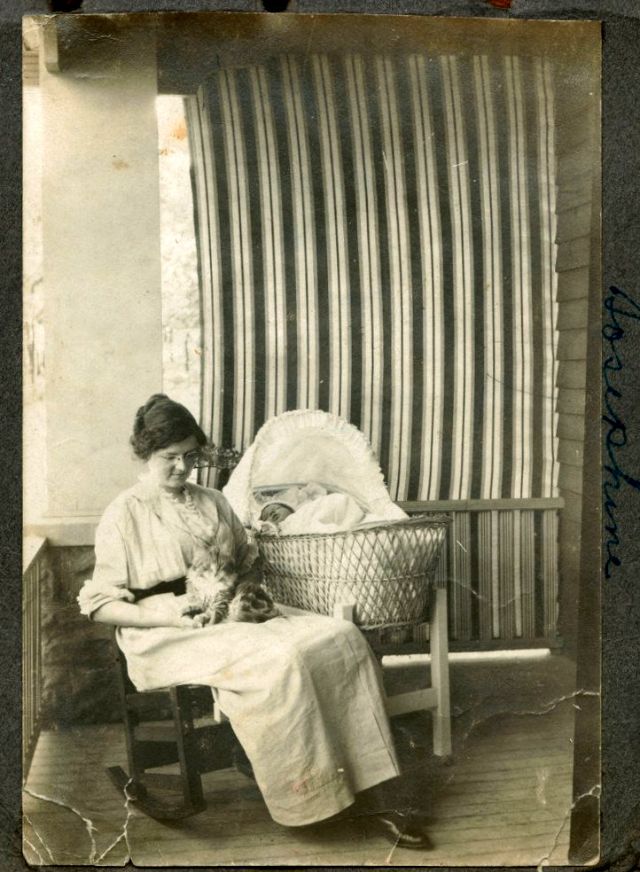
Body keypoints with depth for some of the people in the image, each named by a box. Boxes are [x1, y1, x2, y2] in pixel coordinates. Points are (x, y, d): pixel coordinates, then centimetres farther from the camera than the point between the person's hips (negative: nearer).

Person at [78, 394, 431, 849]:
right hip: (170, 638, -6)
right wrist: (158, 615, -18)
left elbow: (247, 564, 23)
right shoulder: (123, 516, -1)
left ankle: (370, 798, -18)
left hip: (234, 616, 6)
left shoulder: (213, 502, 15)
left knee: (342, 637, -18)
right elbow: (101, 604, -3)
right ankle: (313, 795, -17)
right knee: (280, 660, -34)